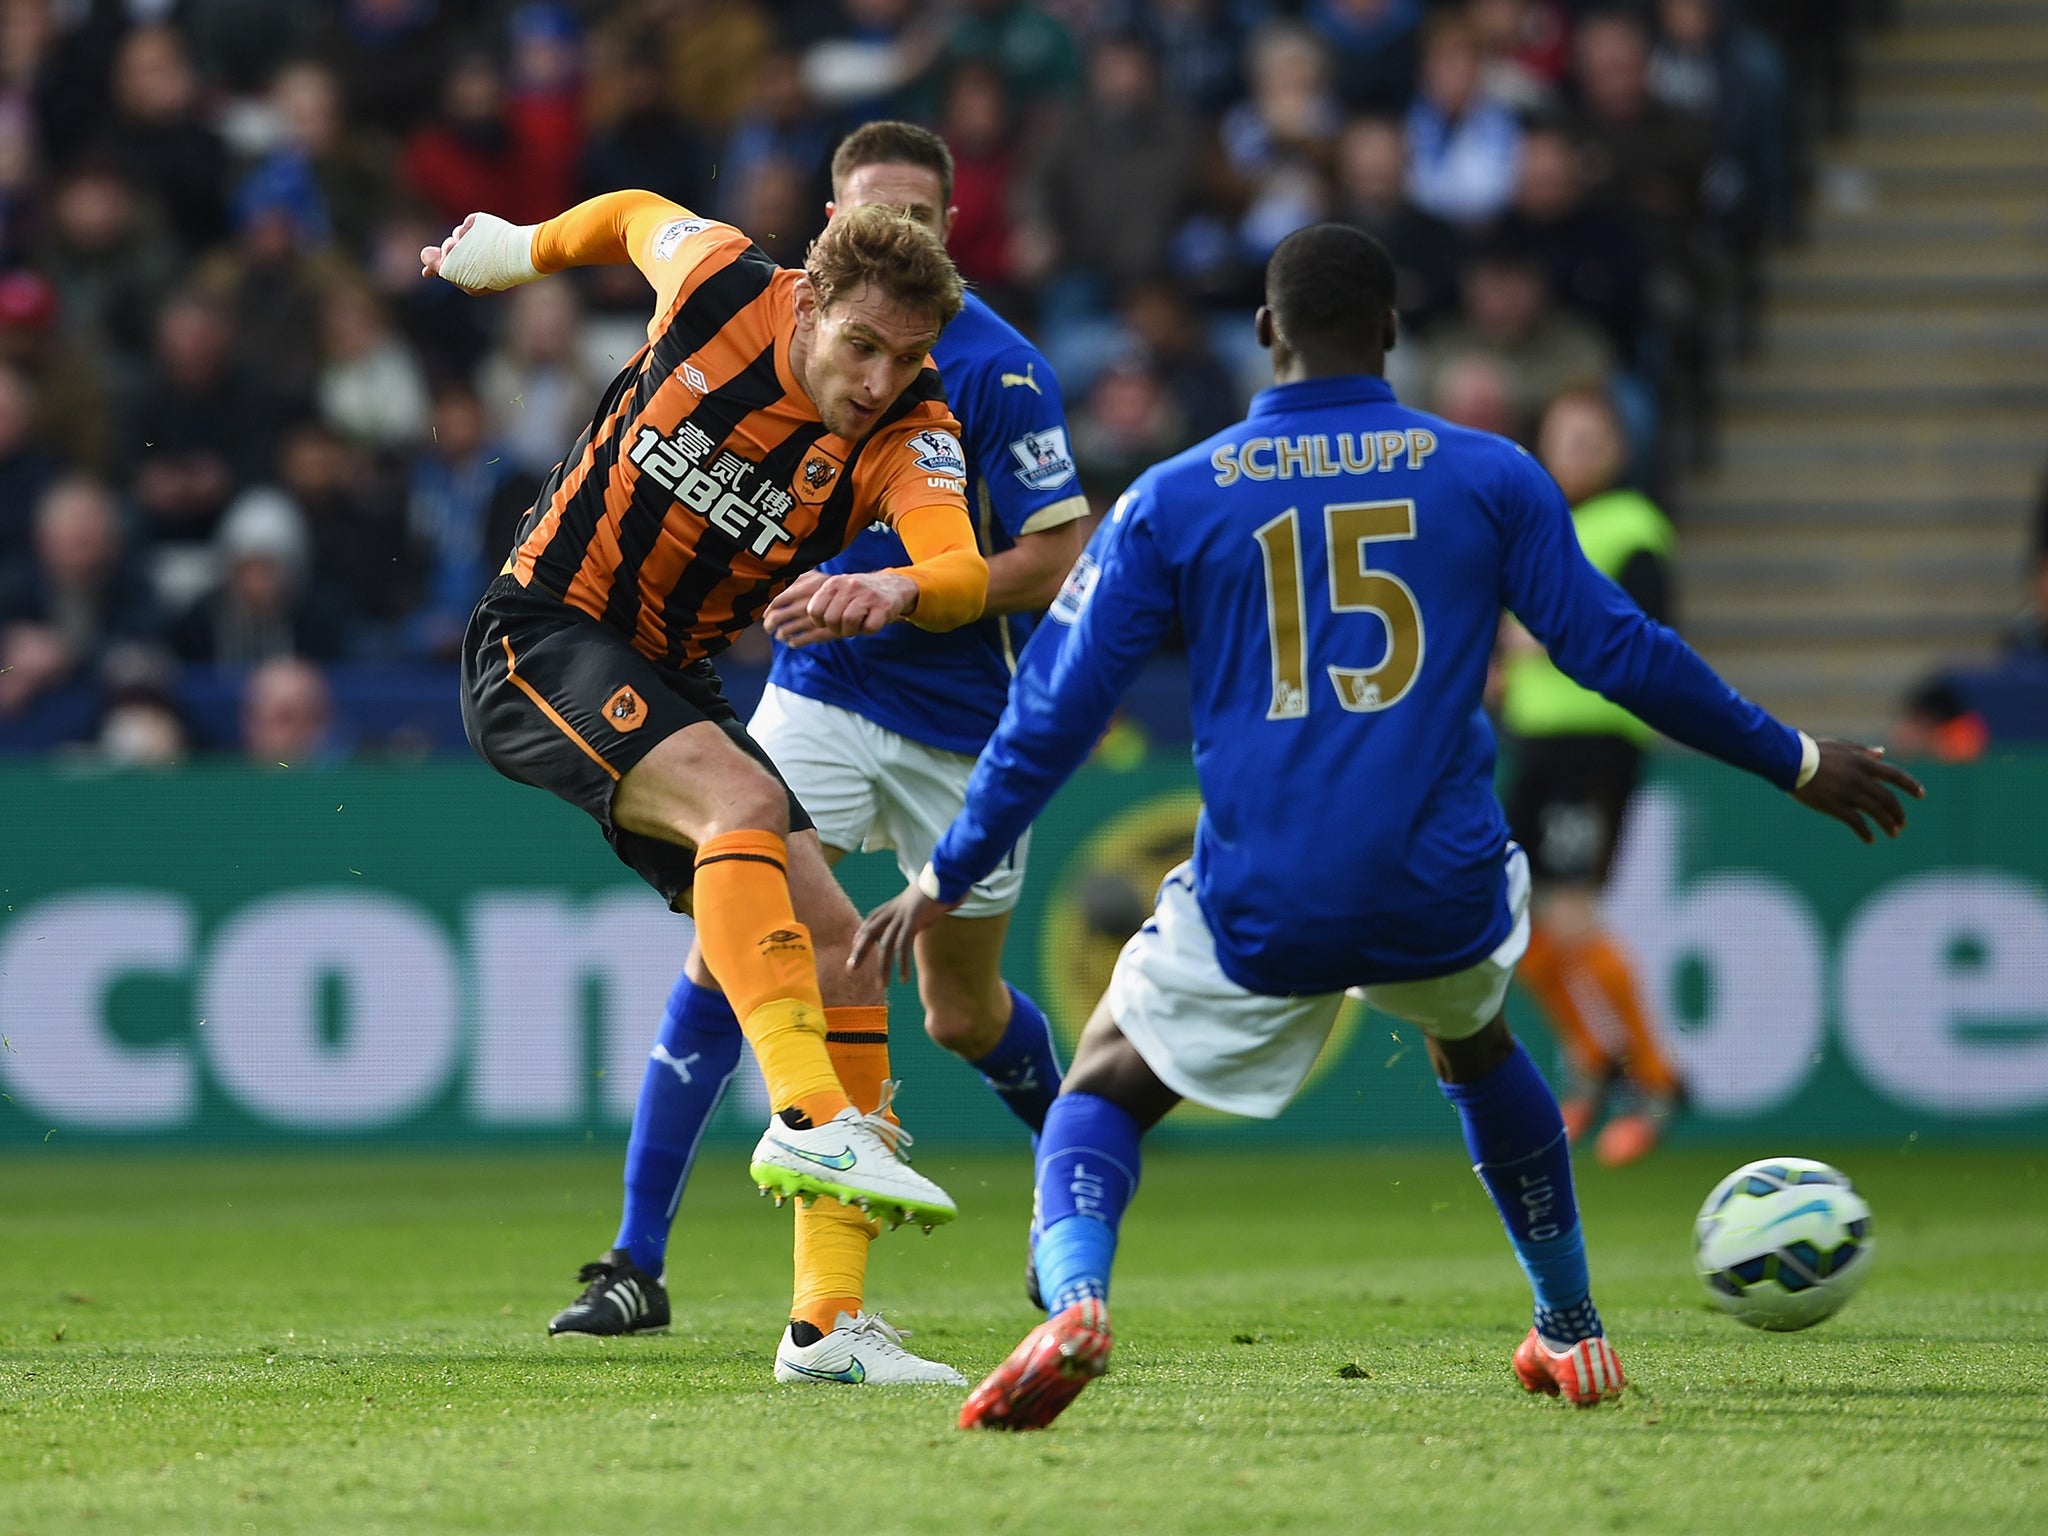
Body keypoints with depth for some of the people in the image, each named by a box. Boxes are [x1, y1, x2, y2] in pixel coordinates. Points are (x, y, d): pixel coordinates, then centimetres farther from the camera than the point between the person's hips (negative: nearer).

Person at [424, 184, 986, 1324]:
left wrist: (892, 592, -55)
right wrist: (511, 251, 27)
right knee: (746, 802, -31)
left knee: (834, 945, -6)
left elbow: (964, 573, -33)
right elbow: (632, 214, 10)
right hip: (542, 639, -4)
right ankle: (807, 1117, -44)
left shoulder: (911, 436, -12)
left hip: (677, 689, 4)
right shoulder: (723, 287, -13)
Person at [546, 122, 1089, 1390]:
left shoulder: (997, 370, -15)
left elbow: (1054, 559, -18)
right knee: (729, 947, -15)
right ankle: (638, 1262, -15)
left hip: (967, 722, -3)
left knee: (962, 1012, 11)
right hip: (822, 692, 3)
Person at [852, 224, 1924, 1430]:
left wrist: (945, 882, 15)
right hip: (1445, 901, 2)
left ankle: (1074, 1298, -15)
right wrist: (1797, 763, 19)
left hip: (1258, 915, -2)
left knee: (1102, 1089, 16)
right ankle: (1572, 1331, 39)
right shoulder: (1489, 476, 3)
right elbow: (1617, 650, 7)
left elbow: (1057, 709, 4)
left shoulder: (1171, 502, 2)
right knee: (1476, 1044, 35)